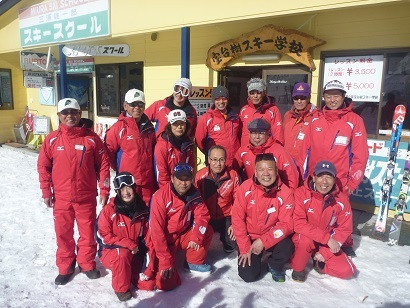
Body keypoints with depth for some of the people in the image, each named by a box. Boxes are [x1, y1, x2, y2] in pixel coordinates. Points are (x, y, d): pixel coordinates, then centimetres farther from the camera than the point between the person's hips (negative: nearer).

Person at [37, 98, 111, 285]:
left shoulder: (91, 138, -5)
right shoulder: (52, 139, -1)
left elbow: (103, 164, -2)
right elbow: (43, 167, 4)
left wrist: (104, 190, -3)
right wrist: (46, 192, 2)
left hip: (87, 197, -1)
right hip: (61, 198, 1)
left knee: (88, 232, 10)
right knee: (63, 233, 12)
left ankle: (87, 264, 32)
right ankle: (65, 267, 32)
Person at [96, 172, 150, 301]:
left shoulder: (142, 210, -3)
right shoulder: (109, 210, -16)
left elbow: (146, 234, 7)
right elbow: (104, 236, -17)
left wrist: (140, 247, -12)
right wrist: (128, 244, -23)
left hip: (134, 253, 4)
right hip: (109, 252, -4)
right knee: (123, 254, -37)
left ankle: (128, 272, 20)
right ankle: (121, 288, -13)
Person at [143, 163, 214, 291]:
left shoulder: (194, 194, -7)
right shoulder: (161, 196, -25)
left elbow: (202, 215, -3)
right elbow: (157, 231, -24)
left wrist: (196, 236, -21)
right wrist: (165, 260, -22)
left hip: (182, 236, 6)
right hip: (163, 241, -5)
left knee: (207, 232, -13)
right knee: (167, 283, -14)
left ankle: (194, 262, 9)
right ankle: (154, 266, 17)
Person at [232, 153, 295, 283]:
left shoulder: (285, 192, -15)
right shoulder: (246, 187, -15)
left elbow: (286, 224, -15)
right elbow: (237, 218, -12)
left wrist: (263, 241, -25)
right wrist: (245, 247, -14)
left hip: (272, 238, 1)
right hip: (249, 237, 0)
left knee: (287, 248, -29)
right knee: (248, 275, -12)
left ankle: (274, 265, 8)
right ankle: (254, 257, 25)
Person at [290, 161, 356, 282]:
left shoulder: (342, 199, -10)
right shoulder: (301, 193, -22)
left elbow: (345, 229, -5)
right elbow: (298, 224, -28)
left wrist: (325, 252, -13)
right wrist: (327, 238, -31)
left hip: (328, 244, 4)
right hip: (302, 239, -3)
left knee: (347, 271, -10)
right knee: (306, 239, -36)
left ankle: (319, 260, 18)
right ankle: (298, 268, -6)